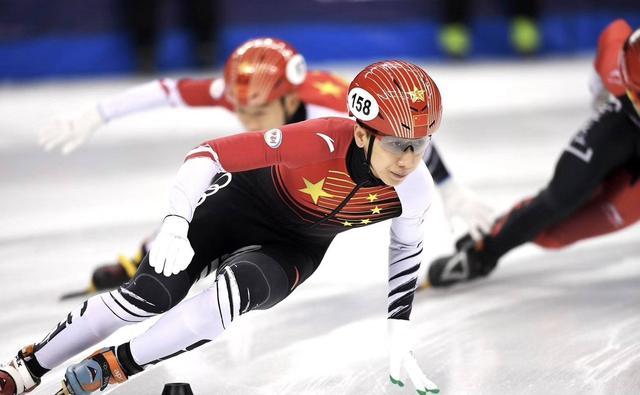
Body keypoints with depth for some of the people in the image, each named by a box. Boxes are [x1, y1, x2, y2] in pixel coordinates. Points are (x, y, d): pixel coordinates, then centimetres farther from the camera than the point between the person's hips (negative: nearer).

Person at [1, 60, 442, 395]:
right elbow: (210, 154, -33)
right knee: (152, 294, -16)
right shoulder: (320, 143, -37)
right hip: (239, 207, -2)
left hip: (294, 249, 2)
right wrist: (175, 225, -44)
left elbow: (407, 251, -1)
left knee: (237, 292, -30)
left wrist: (401, 339, 0)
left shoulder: (415, 188, -23)